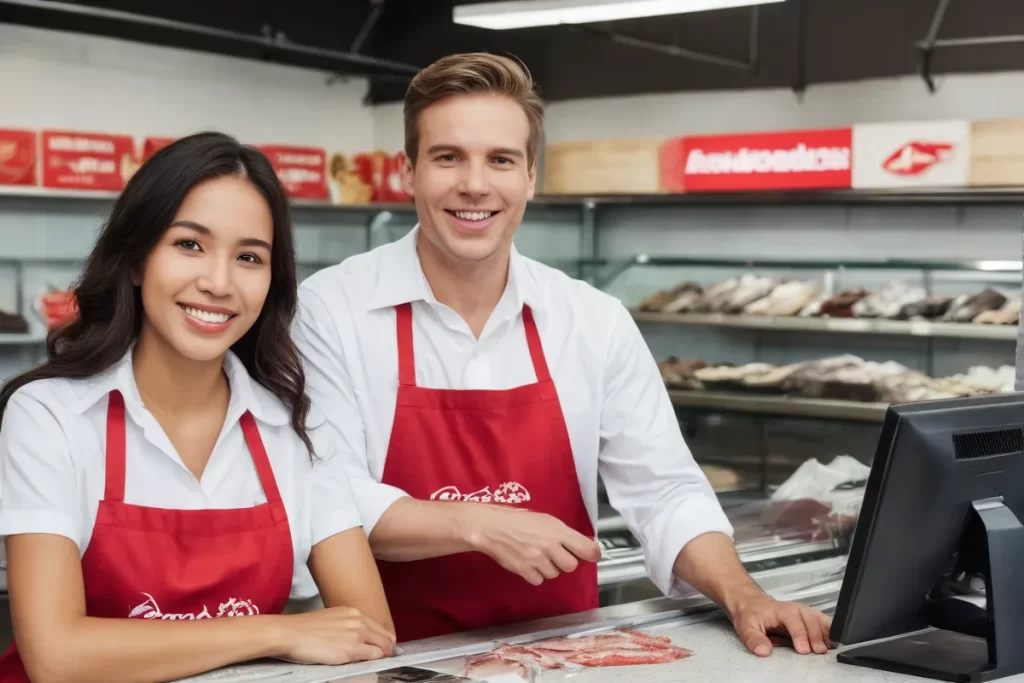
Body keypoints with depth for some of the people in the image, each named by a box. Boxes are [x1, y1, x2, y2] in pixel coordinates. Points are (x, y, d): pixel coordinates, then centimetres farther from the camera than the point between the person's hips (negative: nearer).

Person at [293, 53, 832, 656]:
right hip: (404, 658, -2)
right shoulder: (332, 311, -5)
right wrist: (481, 525, -19)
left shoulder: (597, 322, 3)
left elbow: (662, 491, 5)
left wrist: (743, 598, -10)